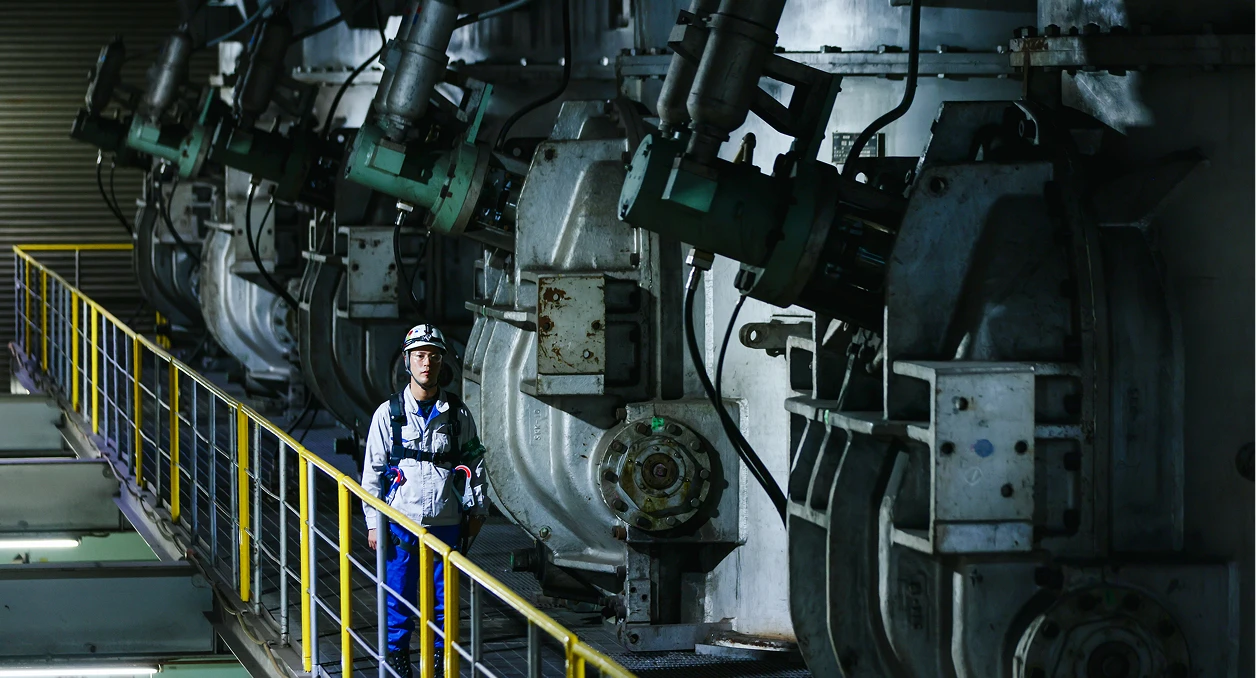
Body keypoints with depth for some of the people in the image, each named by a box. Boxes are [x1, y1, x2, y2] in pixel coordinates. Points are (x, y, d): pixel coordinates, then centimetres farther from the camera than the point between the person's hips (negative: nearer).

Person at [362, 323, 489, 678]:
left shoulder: (457, 413, 2)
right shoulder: (389, 413, -1)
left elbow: (475, 461, 13)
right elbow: (372, 471, 1)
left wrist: (477, 508, 10)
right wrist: (373, 522, -2)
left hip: (446, 520, 1)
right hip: (402, 520, -1)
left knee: (442, 595, 7)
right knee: (399, 595, 3)